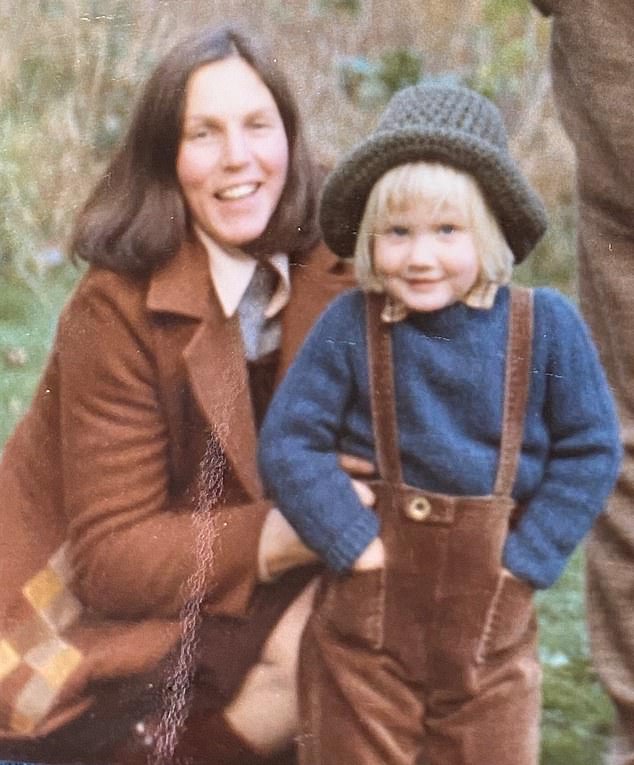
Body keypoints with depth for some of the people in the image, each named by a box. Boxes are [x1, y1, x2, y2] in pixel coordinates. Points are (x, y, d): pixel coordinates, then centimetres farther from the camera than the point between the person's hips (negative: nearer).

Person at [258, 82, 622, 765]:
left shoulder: (545, 326, -7)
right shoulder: (350, 327, -10)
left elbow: (591, 451, -3)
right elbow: (287, 443, -8)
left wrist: (525, 559, -9)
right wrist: (354, 542, -14)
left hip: (492, 628, 1)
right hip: (364, 627, -1)